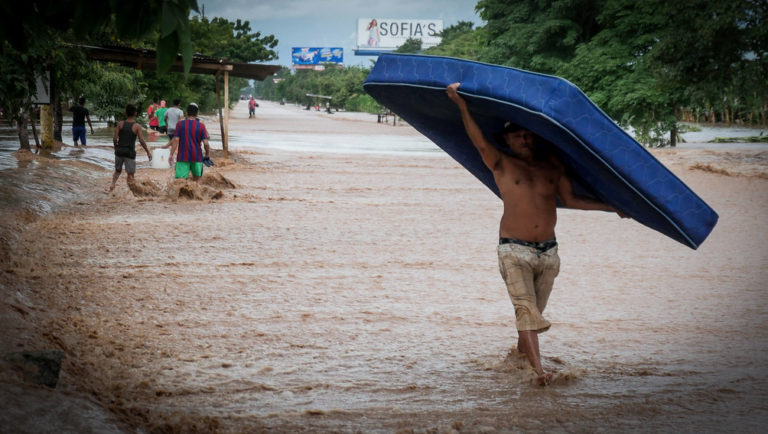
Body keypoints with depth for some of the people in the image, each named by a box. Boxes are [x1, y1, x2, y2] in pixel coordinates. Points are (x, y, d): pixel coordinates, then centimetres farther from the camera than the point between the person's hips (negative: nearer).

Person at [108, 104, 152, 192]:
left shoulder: (120, 124, -1)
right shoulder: (137, 126, -8)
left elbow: (115, 138, -4)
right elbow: (141, 141, -11)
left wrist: (116, 147, 14)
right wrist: (148, 152, -1)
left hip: (119, 151, 3)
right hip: (130, 152, -3)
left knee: (118, 170, 22)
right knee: (130, 174, 5)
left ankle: (113, 184, 3)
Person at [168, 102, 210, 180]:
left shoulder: (180, 124, -3)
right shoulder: (201, 126, -1)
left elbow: (176, 140, -8)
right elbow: (205, 143, -6)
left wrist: (171, 154, -3)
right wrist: (207, 155, 7)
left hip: (183, 157, -1)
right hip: (197, 157, 2)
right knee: (196, 178, 19)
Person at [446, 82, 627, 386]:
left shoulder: (551, 166, 11)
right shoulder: (501, 164, -1)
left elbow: (570, 199, 12)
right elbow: (479, 141, -16)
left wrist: (611, 207, 9)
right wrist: (461, 105, -30)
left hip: (548, 250, 4)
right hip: (514, 249, -4)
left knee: (535, 310, 9)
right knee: (525, 308, -13)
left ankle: (522, 350, 31)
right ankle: (538, 370, -19)